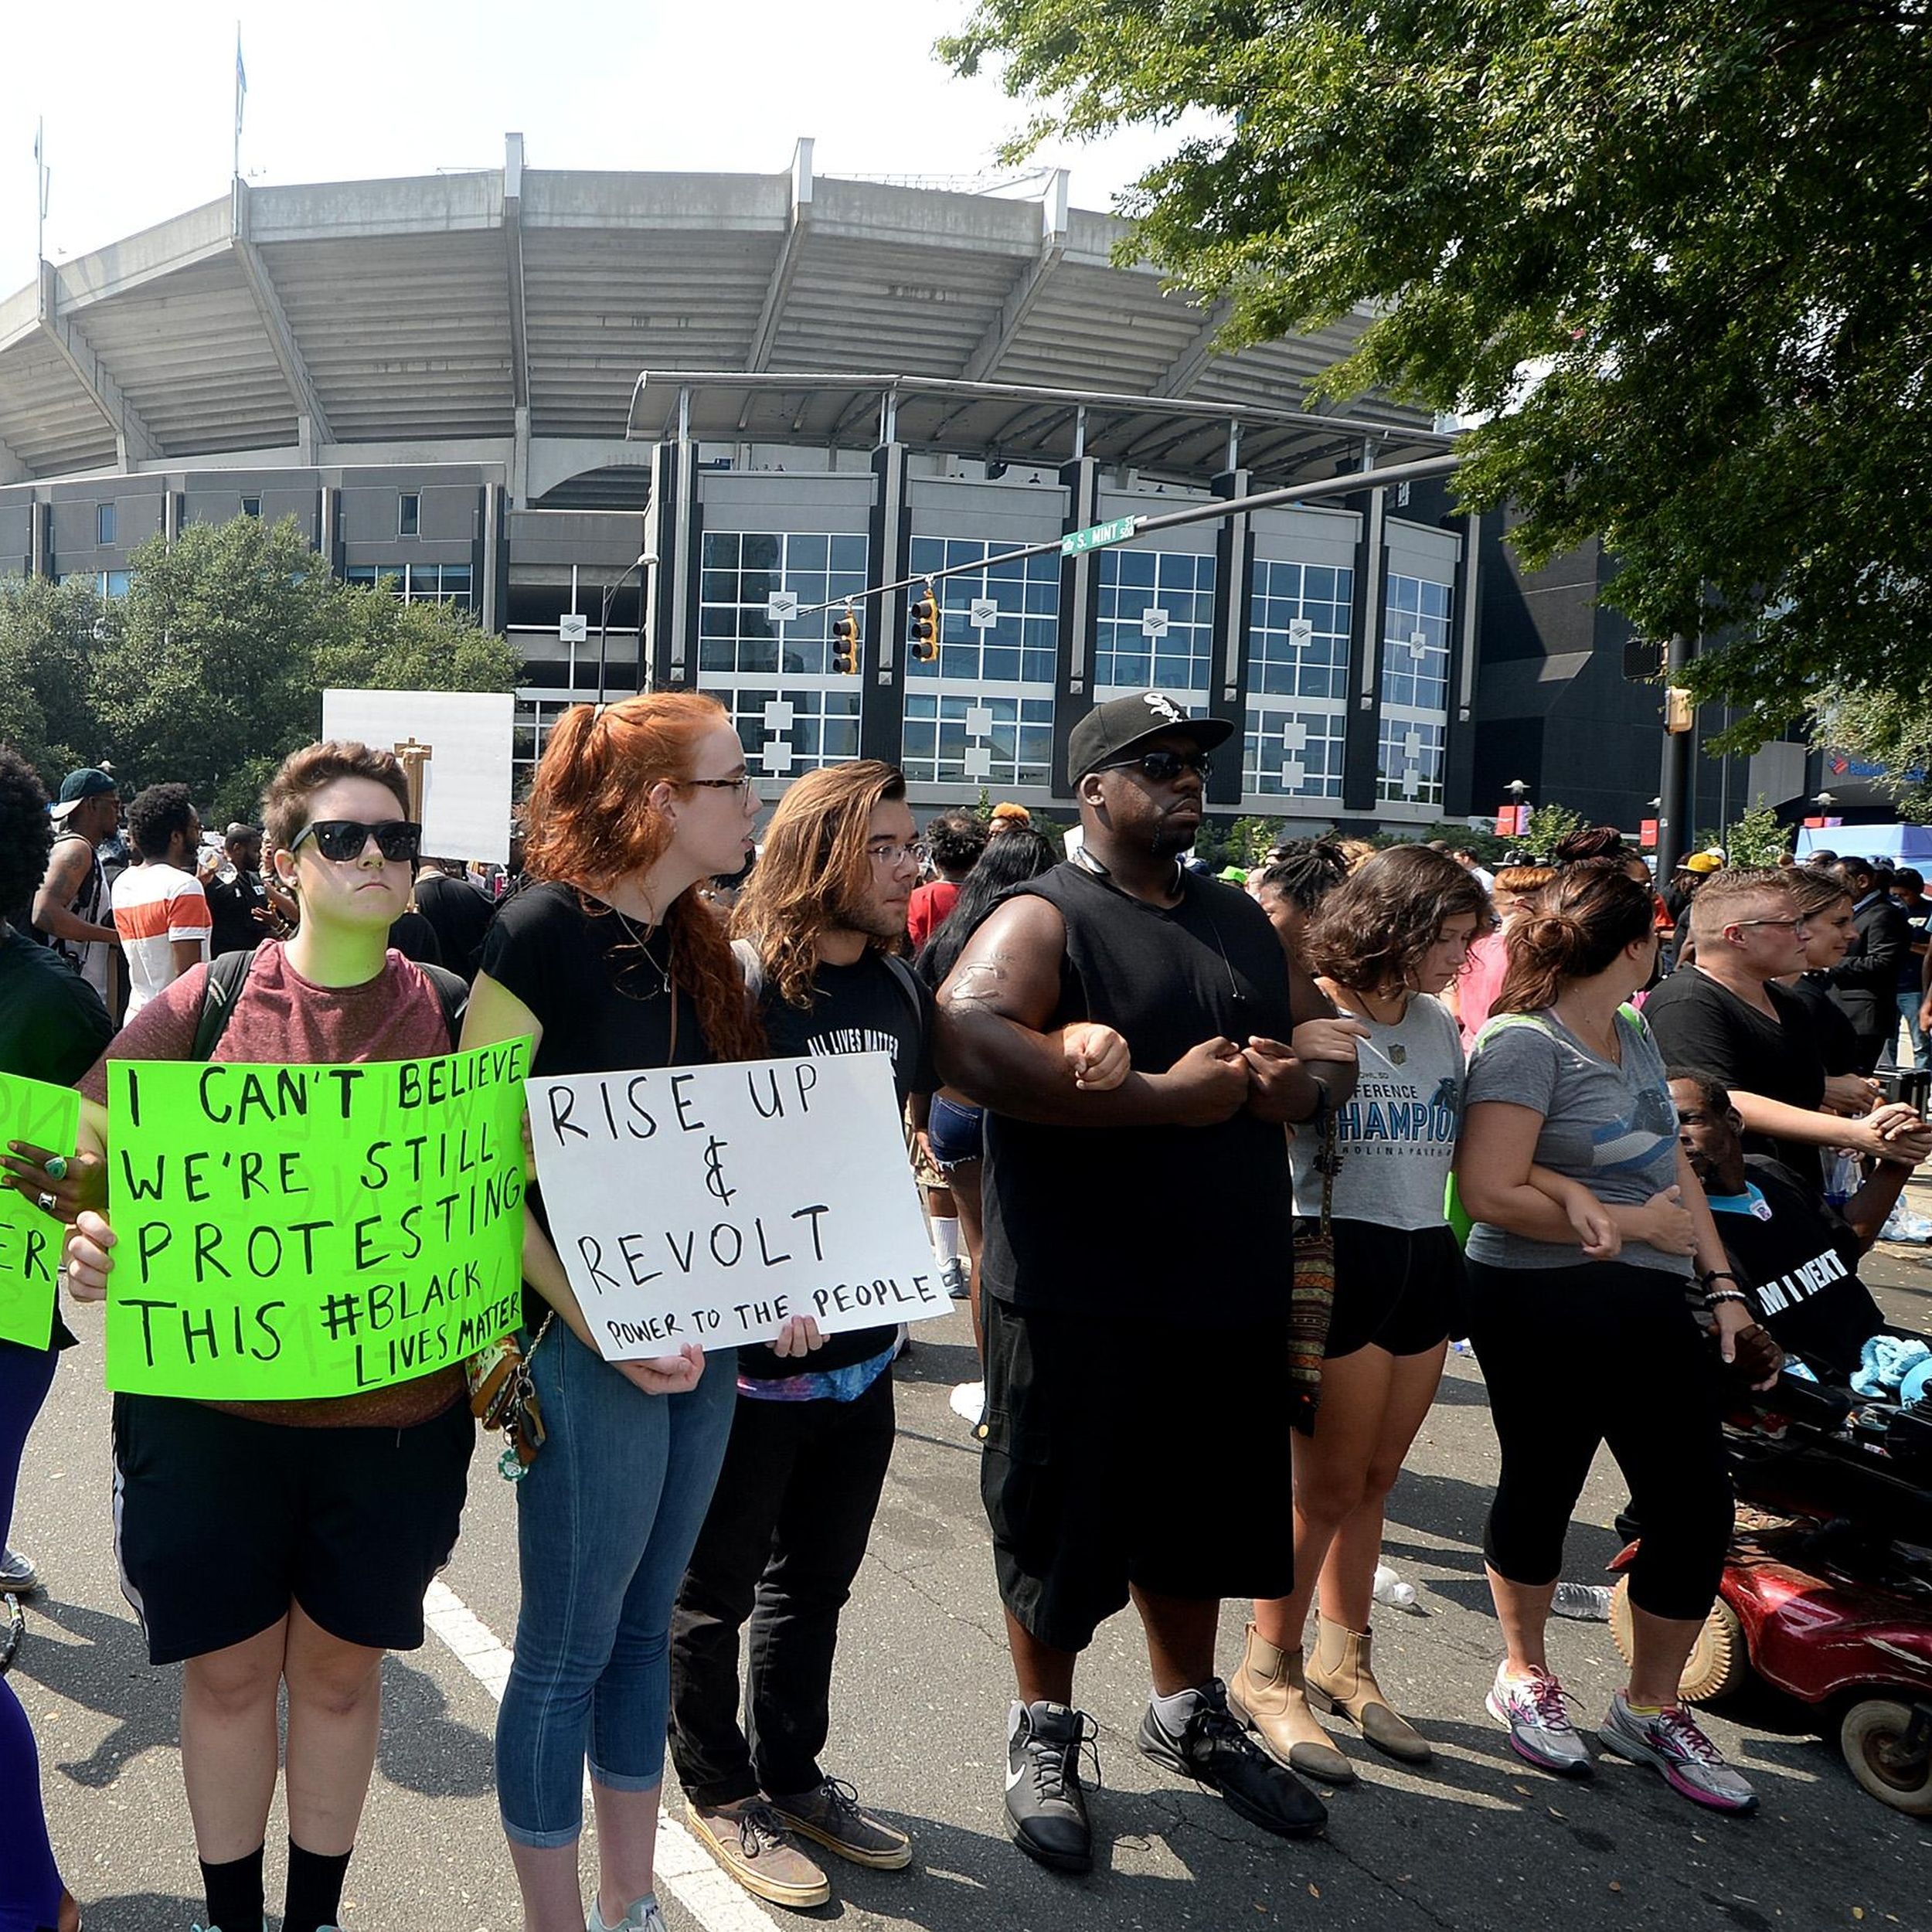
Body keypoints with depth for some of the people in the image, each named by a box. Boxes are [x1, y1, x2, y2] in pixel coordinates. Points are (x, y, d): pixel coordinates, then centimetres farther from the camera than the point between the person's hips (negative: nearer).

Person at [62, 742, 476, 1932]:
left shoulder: (452, 1015, -2)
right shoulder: (208, 1001, -2)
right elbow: (95, 1151, 3)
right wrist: (90, 1238, -18)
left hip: (395, 1411, 0)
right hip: (212, 1399, 0)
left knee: (340, 1667, 16)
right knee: (228, 1668, 14)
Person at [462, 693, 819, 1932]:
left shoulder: (701, 947, 9)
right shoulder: (542, 929, -14)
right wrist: (598, 1325, -21)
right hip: (589, 1345, -7)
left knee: (646, 1627, 19)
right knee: (569, 1647, 7)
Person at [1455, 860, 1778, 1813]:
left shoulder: (1636, 1035, 13)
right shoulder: (1523, 1044, -13)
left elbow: (1674, 1167, 17)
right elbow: (1490, 1192, -20)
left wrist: (1722, 1284, 9)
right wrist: (1633, 1222, -13)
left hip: (1650, 1304, 8)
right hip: (1545, 1306, -7)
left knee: (1696, 1503, 7)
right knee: (1542, 1487, 8)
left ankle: (1650, 1708, 27)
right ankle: (1523, 1676, 33)